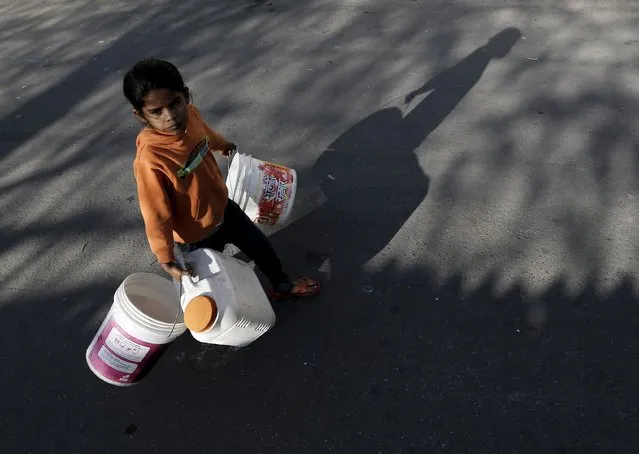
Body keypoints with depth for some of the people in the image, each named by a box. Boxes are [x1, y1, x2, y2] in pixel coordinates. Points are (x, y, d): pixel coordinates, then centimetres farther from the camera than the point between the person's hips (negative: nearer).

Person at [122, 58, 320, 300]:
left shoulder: (189, 113, -17)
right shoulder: (150, 159, -36)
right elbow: (156, 215, -26)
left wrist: (222, 144, 30)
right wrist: (166, 260, -16)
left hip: (222, 207, 7)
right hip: (196, 235, -6)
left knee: (260, 245, 23)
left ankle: (282, 286, 50)